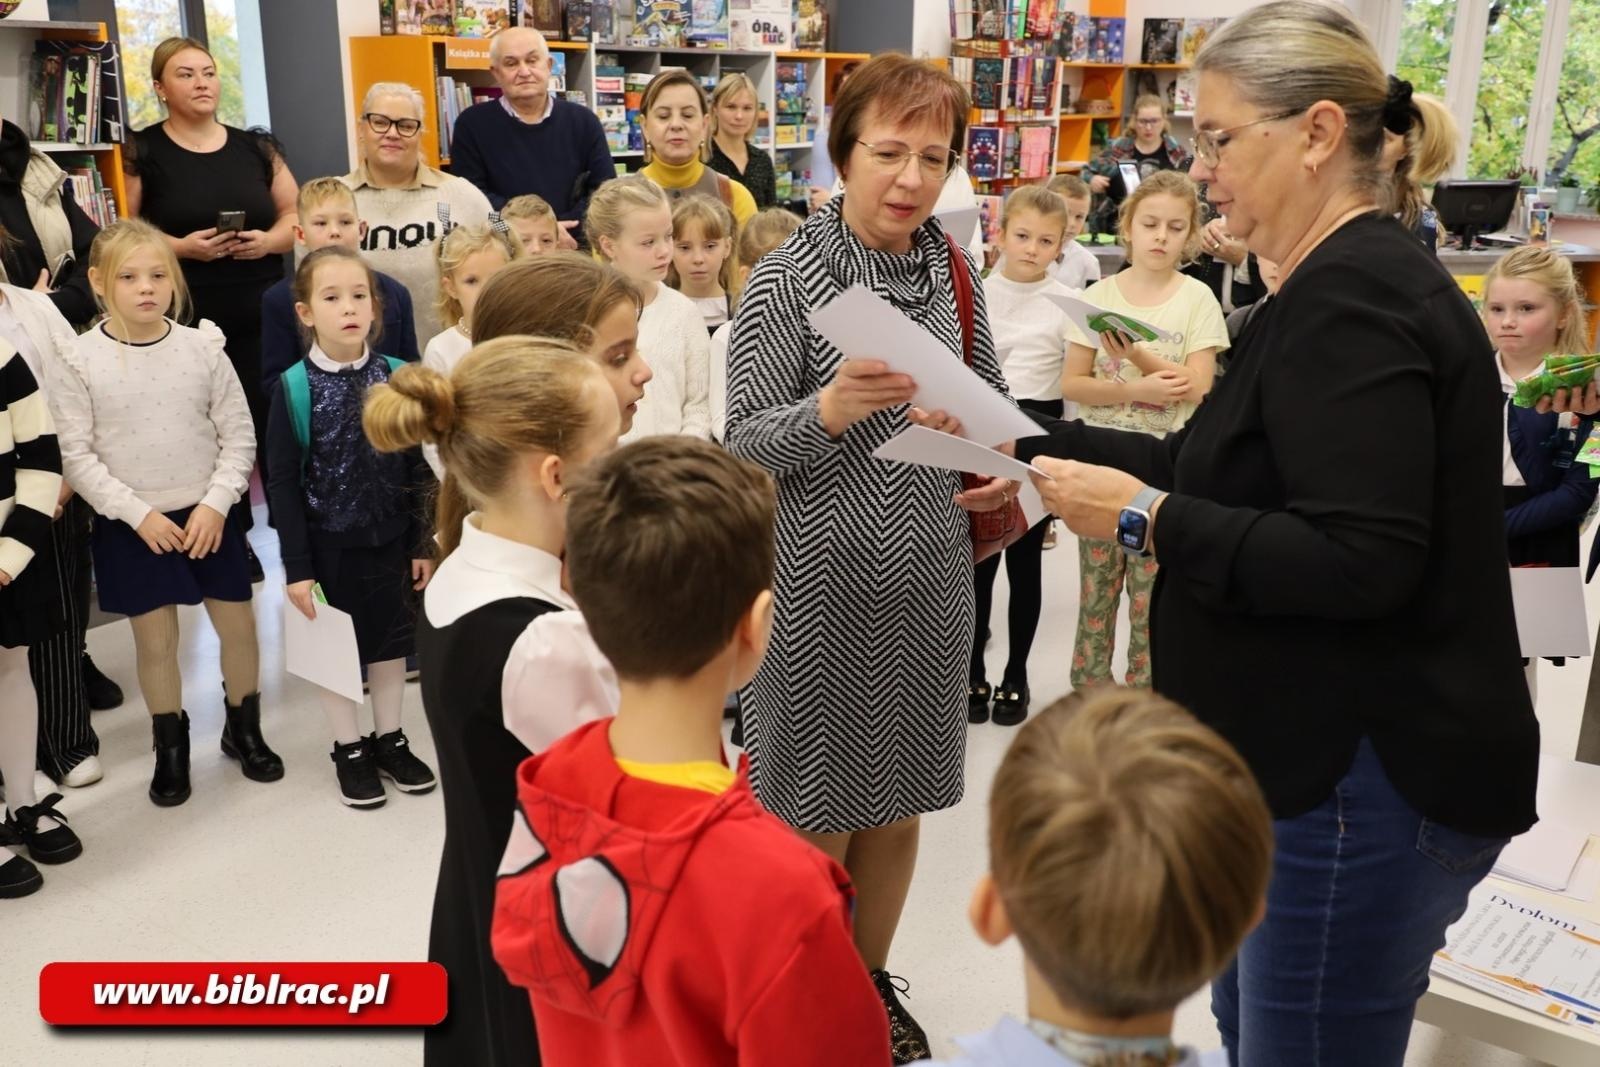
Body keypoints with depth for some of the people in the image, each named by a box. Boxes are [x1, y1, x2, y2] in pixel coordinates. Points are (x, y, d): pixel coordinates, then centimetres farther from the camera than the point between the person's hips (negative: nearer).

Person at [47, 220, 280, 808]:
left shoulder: (203, 347, -5)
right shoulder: (77, 362, -9)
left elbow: (239, 435, -2)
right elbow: (77, 455, -8)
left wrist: (215, 504, -12)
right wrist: (138, 513, -14)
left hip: (208, 515, 2)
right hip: (131, 525, -1)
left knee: (238, 626, 9)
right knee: (155, 639, 8)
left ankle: (244, 730, 32)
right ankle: (171, 747, 29)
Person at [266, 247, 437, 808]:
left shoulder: (397, 377, -4)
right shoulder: (293, 388, -11)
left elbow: (416, 468, 1)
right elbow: (282, 482, -9)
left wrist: (422, 543, 2)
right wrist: (296, 566, -11)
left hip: (389, 540, 2)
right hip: (327, 544, -2)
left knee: (390, 638, 15)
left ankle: (389, 739, 33)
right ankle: (349, 749, 30)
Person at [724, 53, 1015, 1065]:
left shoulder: (954, 267, 3)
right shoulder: (785, 277, -11)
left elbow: (990, 401, 15)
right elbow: (746, 440, -13)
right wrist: (829, 409, -32)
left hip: (930, 573, 5)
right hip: (821, 578, -4)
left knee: (899, 802, 17)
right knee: (818, 813, 9)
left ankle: (872, 981, 38)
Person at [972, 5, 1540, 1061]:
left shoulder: (1351, 301, -21)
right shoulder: (1347, 285, 12)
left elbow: (1361, 564, -28)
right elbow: (1236, 477, 15)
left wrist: (1144, 519, -22)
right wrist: (1034, 446, 11)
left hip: (1367, 785, -11)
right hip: (1328, 756, 11)